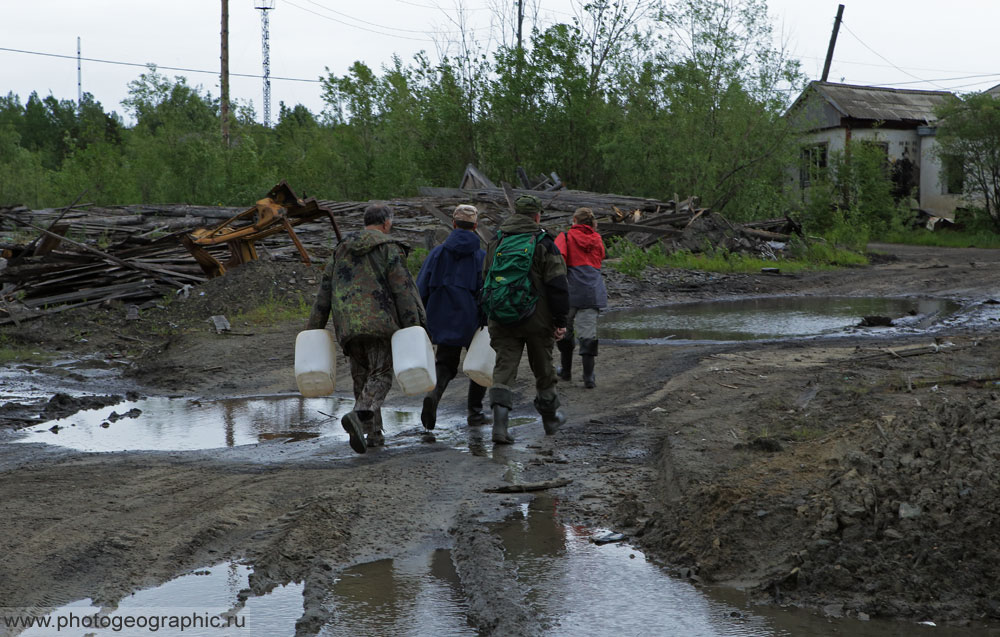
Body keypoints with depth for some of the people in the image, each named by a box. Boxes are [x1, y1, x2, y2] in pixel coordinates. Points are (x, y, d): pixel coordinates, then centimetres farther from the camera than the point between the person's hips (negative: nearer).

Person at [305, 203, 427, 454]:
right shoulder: (388, 249, 0)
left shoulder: (341, 251, 18)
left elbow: (324, 294, 17)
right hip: (379, 321, -5)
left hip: (348, 327, 5)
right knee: (381, 374, -4)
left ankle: (373, 434, 11)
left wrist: (313, 330, 19)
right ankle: (358, 415, -30)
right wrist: (413, 329, -8)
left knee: (362, 377, 13)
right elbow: (403, 291, -8)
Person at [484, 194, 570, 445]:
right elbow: (557, 286, -9)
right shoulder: (544, 244, -5)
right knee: (543, 369, 14)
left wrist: (491, 314, 24)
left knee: (504, 368, -1)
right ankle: (550, 418, 30)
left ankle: (500, 422, -18)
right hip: (537, 319, -3)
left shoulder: (496, 243, 9)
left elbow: (486, 281, 16)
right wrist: (560, 321, -4)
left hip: (502, 320, 3)